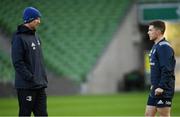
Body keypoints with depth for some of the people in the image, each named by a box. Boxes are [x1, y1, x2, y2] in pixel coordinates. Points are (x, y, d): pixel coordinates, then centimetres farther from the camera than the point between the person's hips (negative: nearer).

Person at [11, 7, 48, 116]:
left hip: (40, 85, 8)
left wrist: (44, 77, 13)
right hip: (26, 86, -8)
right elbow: (18, 62, -17)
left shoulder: (36, 36, 14)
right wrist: (30, 78, -20)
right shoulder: (19, 37, -12)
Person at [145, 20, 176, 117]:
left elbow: (167, 70, -22)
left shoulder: (164, 47, -15)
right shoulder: (156, 46, 17)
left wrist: (161, 87, -24)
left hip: (163, 90, -10)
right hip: (155, 90, 10)